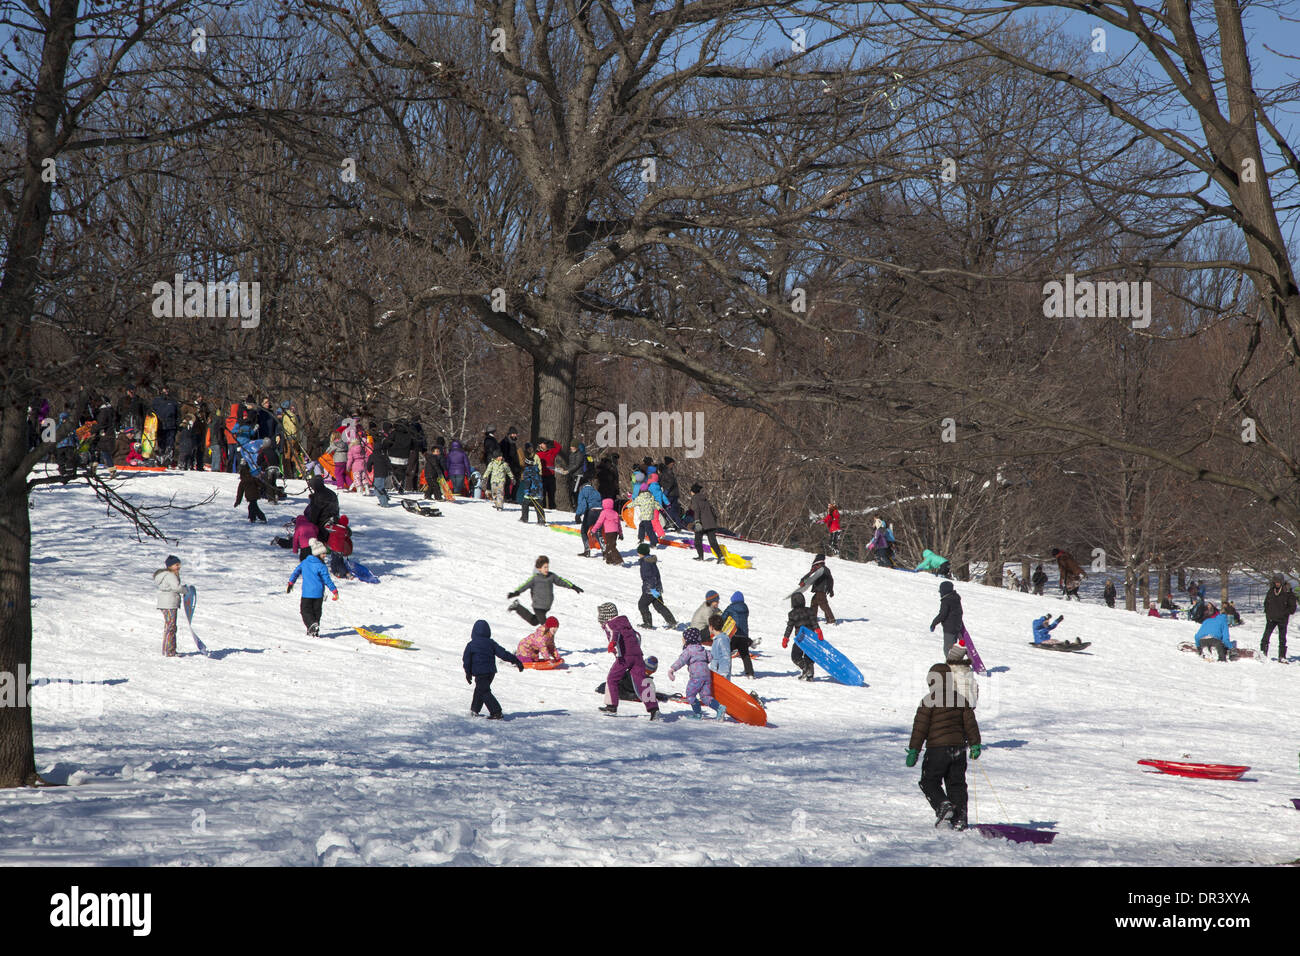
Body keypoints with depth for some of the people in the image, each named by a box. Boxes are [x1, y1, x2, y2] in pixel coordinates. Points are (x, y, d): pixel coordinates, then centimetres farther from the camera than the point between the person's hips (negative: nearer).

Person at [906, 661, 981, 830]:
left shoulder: (929, 701, -7)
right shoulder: (961, 700, 8)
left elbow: (920, 727, -7)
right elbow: (970, 723, 10)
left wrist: (914, 750, -5)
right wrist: (975, 745, 17)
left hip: (937, 748, -5)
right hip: (959, 748, 5)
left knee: (930, 782, 6)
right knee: (956, 784, 10)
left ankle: (943, 805, -18)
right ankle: (959, 818, 3)